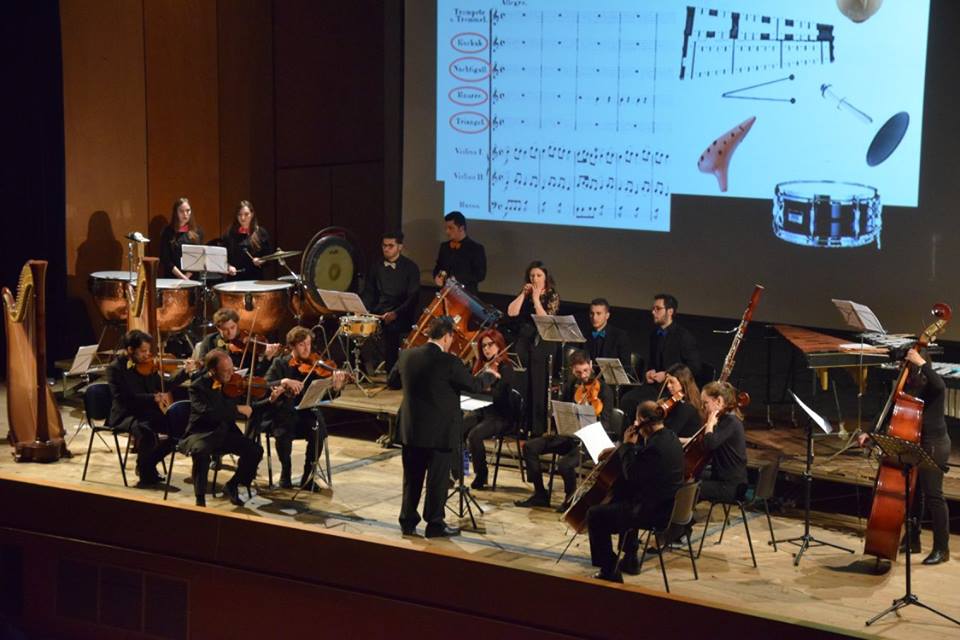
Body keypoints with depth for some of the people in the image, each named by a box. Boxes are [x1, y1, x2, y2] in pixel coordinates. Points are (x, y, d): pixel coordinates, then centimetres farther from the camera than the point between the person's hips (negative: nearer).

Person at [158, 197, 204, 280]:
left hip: (192, 278, 2)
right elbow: (165, 259, -3)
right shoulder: (168, 232, 3)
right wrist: (181, 276, -12)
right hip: (172, 278, -1)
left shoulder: (197, 232, 8)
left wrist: (187, 275, -10)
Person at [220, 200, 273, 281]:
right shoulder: (229, 235, 7)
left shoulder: (261, 233, 6)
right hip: (235, 278, 0)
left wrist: (261, 261, -11)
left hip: (255, 278, 0)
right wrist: (228, 266, -11)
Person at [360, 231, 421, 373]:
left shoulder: (410, 268, -1)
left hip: (400, 318, -5)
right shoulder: (377, 267, 15)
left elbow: (413, 297, -8)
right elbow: (369, 292, 16)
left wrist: (395, 313, -20)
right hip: (377, 315, 5)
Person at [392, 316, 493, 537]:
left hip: (411, 429, 5)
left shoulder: (407, 355, -2)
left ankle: (408, 522, 21)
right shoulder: (449, 362, -19)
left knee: (412, 477, 15)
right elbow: (474, 385, -9)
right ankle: (435, 524, 13)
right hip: (440, 431, -5)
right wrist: (489, 375, 11)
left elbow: (393, 377, 16)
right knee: (438, 478, 6)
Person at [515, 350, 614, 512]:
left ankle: (571, 498, -1)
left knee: (564, 464, -32)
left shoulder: (603, 389, -12)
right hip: (568, 434, 7)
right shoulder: (571, 385, 7)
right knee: (530, 447, -7)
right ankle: (540, 495, 3)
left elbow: (604, 424, -18)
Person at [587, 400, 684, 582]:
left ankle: (609, 571, 0)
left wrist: (627, 445, -11)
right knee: (622, 496, 36)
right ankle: (630, 558, 39)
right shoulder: (669, 436, 6)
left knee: (595, 515, -5)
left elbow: (631, 475, -21)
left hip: (655, 512, -10)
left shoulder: (655, 446, -26)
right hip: (669, 505, 10)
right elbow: (642, 455, 22)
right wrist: (618, 449, 12)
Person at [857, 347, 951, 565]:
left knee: (932, 494, -8)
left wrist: (921, 363, -32)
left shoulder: (930, 386, -12)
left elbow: (939, 386, -37)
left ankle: (942, 549, -1)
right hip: (914, 445, 8)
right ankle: (912, 541, 27)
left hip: (933, 446, -8)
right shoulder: (907, 388, 9)